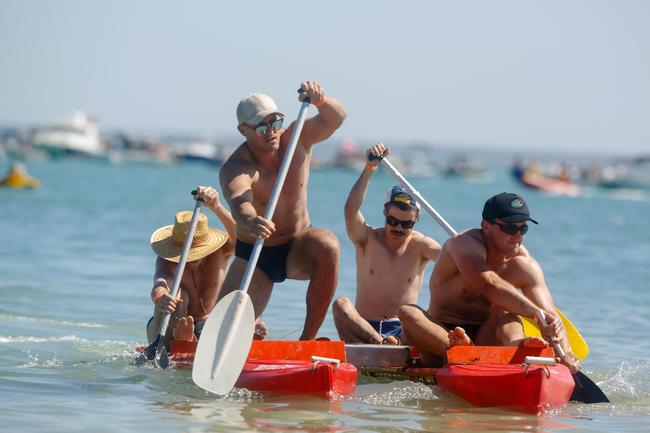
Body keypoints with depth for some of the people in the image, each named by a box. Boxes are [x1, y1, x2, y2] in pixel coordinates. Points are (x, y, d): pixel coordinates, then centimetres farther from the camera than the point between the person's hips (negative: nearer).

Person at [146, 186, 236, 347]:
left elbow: (239, 235, -37)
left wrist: (216, 207, -55)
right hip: (169, 328, -3)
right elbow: (161, 280, -43)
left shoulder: (220, 254, -15)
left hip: (204, 328, 3)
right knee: (177, 295, -31)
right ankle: (179, 339, -56)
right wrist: (159, 296, -68)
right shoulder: (166, 262, -20)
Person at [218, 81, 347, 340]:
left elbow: (336, 118, -25)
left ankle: (308, 339, -26)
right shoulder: (234, 169, -23)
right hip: (254, 257, -1)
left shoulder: (296, 139, -11)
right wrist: (250, 222, -69)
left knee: (327, 244, -34)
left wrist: (320, 101, -48)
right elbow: (239, 202, -45)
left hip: (298, 249, 1)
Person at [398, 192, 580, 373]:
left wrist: (565, 352, -29)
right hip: (443, 336, -3)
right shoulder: (465, 244, -14)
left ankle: (515, 345, -55)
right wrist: (536, 313, -42)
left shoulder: (525, 266, 1)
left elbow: (551, 316, -9)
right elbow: (489, 286, -34)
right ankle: (461, 348, -58)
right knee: (408, 313, -30)